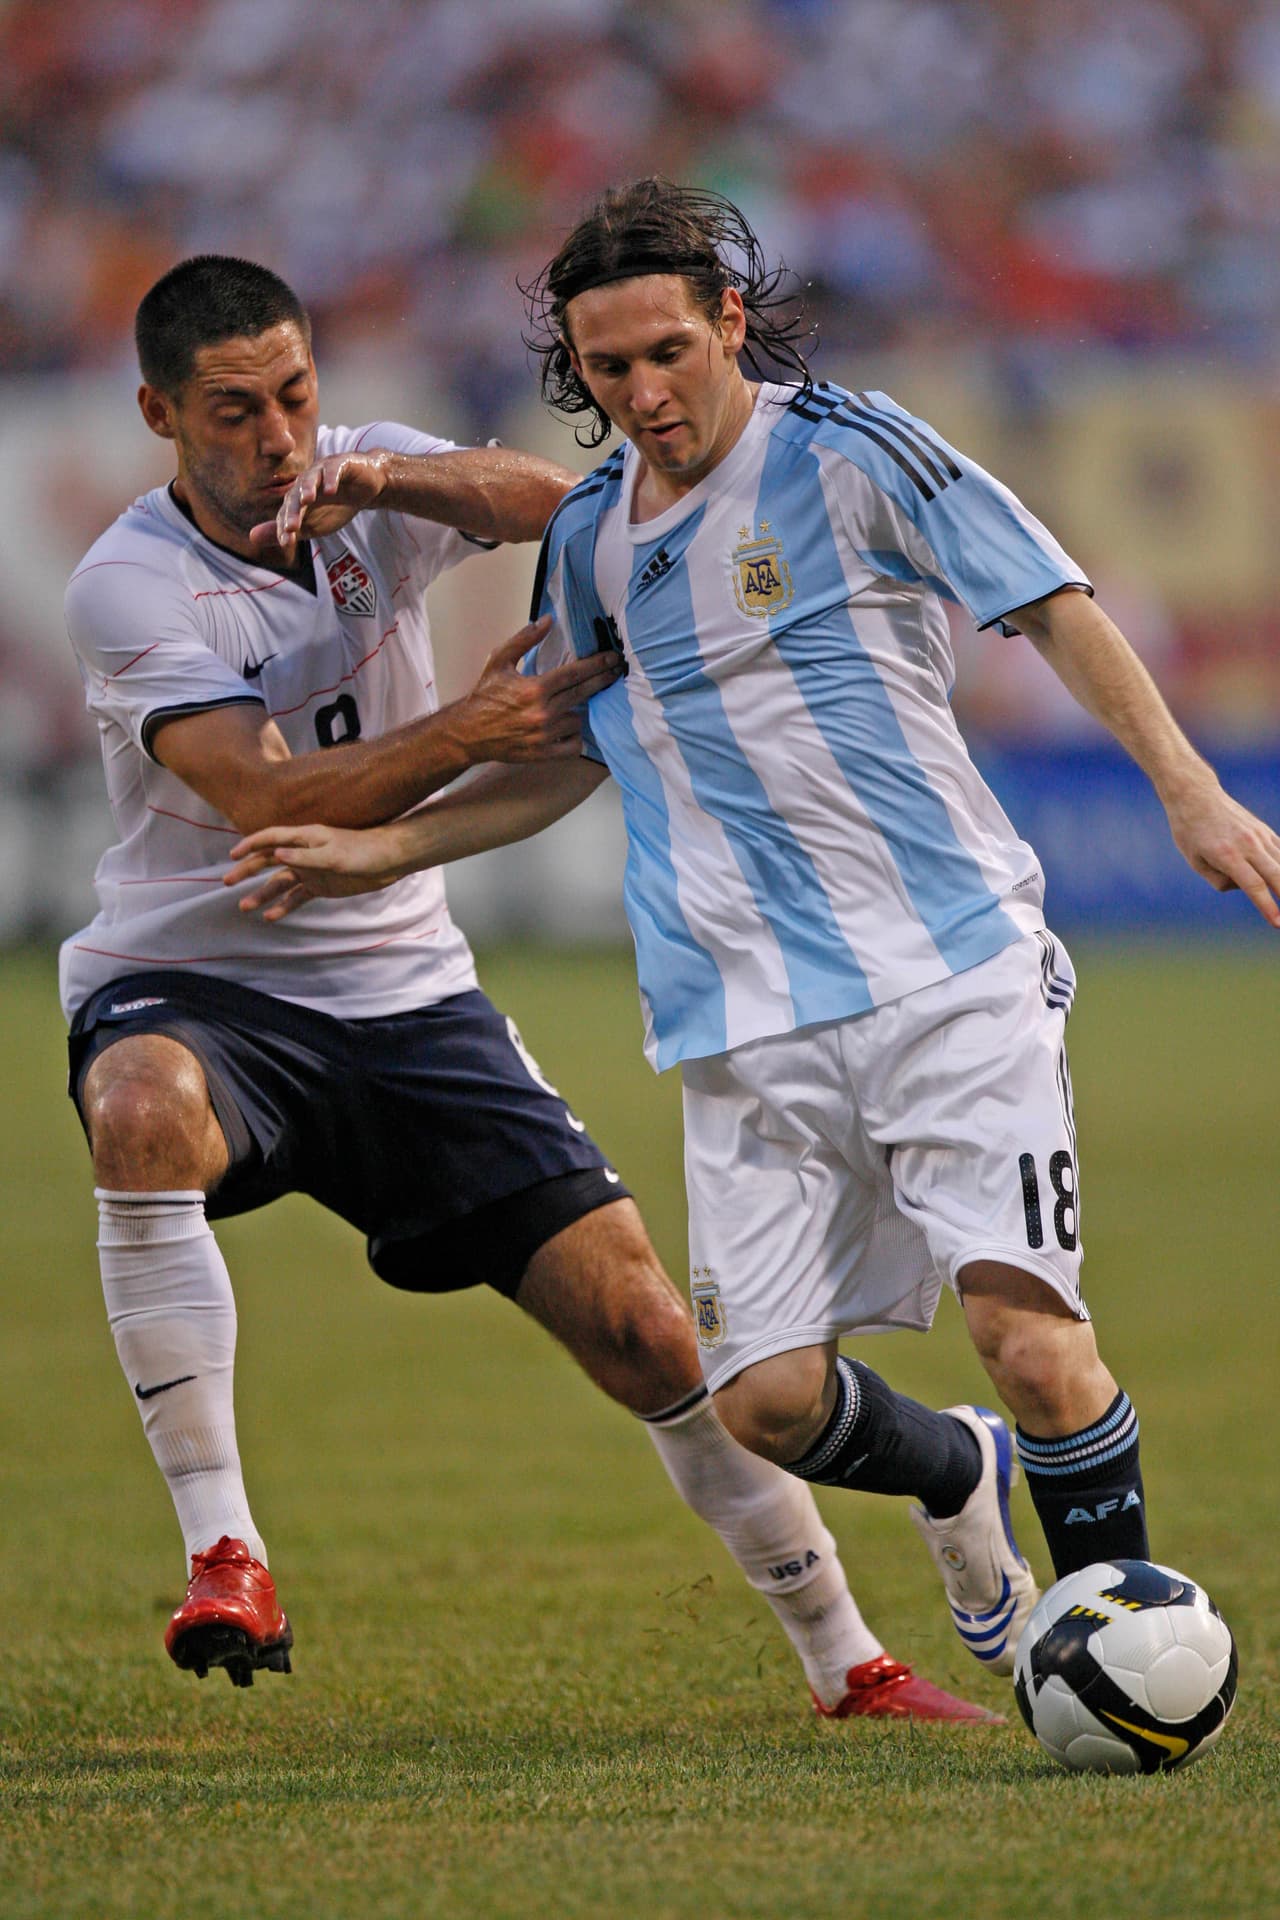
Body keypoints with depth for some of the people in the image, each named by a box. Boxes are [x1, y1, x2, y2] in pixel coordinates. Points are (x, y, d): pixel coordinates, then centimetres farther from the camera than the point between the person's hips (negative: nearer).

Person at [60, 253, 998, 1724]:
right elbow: (264, 800, -25)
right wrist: (469, 731, -36)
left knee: (648, 1333, -3)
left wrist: (387, 481, -36)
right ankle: (222, 1555, -36)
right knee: (144, 1111, -41)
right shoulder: (128, 589, -13)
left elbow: (550, 505, -19)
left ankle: (843, 1658, 14)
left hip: (404, 995, 4)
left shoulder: (369, 479, 1)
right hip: (192, 987, -4)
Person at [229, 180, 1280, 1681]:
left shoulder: (847, 453, -2)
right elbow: (568, 756, 28)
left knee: (1026, 1329, -19)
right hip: (748, 1025, 5)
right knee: (769, 1397, -6)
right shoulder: (587, 540, 14)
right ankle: (957, 1478, 27)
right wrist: (379, 852, 20)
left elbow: (1054, 609, -1)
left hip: (954, 973, -4)